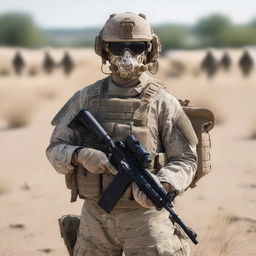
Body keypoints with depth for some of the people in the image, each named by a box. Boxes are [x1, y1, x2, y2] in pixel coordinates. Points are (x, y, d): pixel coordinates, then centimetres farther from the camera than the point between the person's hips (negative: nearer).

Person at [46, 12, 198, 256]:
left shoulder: (163, 102, -3)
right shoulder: (86, 98, 4)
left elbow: (185, 160, -3)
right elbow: (56, 149, 4)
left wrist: (159, 186, -23)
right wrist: (81, 155, -19)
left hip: (145, 214, -3)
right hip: (96, 216, 3)